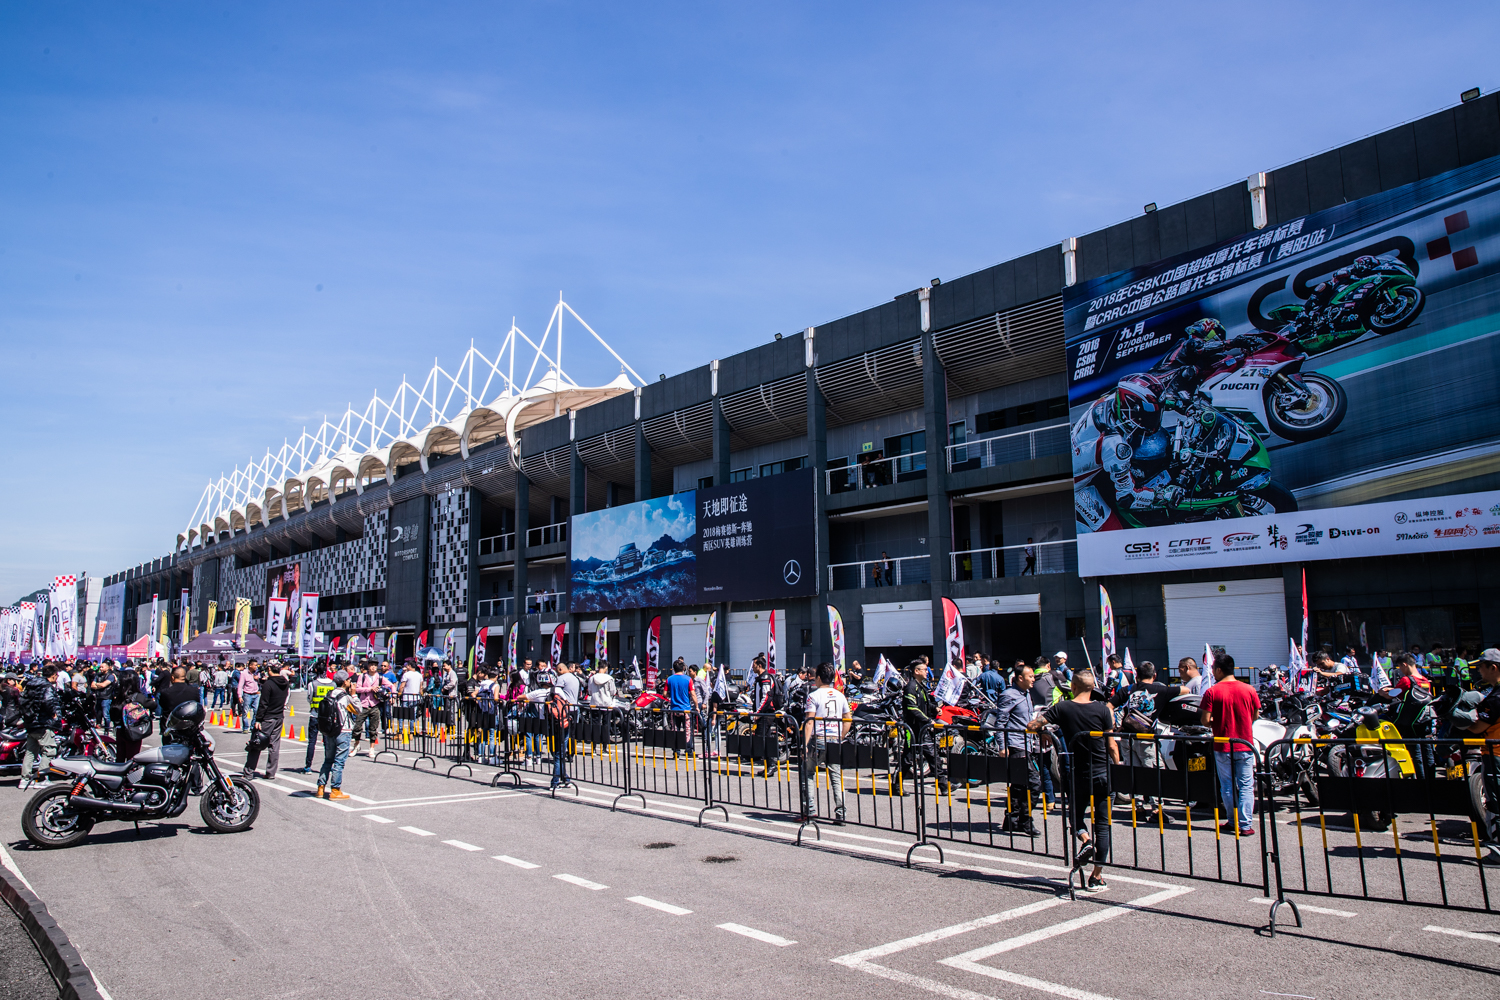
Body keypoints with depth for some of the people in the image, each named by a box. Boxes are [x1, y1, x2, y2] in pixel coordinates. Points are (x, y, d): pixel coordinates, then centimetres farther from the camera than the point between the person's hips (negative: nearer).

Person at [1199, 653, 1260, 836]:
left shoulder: (1212, 692, -11)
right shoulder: (1248, 690, -3)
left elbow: (1205, 720, -13)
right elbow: (1256, 715, 6)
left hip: (1222, 746, -2)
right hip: (1245, 744, 2)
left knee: (1227, 786, 11)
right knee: (1246, 786, 7)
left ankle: (1232, 822, 19)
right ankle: (1245, 825, 5)